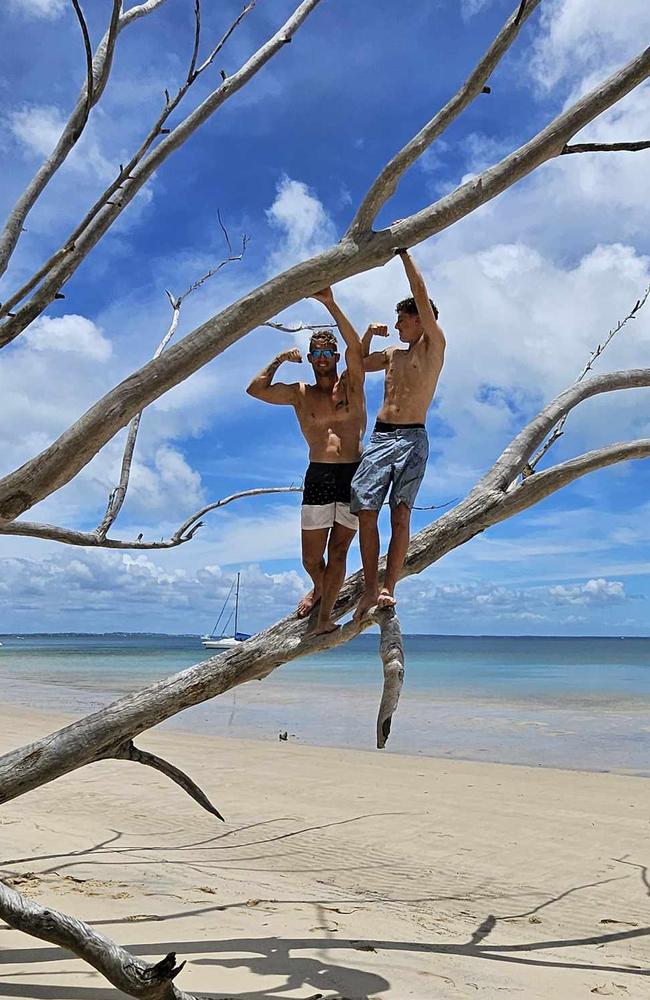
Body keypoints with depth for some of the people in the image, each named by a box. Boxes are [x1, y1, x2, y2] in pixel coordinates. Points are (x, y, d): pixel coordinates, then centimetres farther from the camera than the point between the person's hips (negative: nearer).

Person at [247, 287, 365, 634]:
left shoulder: (351, 384, 7)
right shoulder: (299, 394, 11)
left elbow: (355, 348, -11)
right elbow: (255, 390, 1)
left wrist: (331, 305, -17)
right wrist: (279, 359, 6)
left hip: (353, 475, -1)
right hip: (317, 477, 2)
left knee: (338, 550, -2)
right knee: (311, 557, 6)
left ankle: (325, 617, 4)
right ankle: (318, 589, 38)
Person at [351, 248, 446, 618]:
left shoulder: (434, 345, 5)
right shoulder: (392, 354, 23)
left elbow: (421, 294, -2)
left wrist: (404, 252, 5)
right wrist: (369, 335, 22)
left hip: (411, 438, -6)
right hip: (379, 437, 6)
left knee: (400, 514, -10)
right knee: (365, 512, -4)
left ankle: (389, 587, -11)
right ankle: (371, 588, -1)